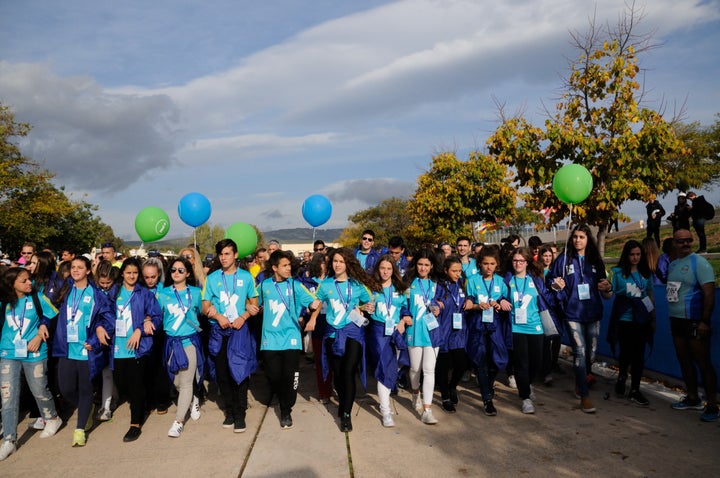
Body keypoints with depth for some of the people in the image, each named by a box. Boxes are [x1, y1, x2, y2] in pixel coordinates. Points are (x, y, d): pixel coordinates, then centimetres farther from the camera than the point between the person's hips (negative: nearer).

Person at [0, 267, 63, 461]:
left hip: (34, 354, -2)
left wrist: (40, 335, -8)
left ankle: (52, 419, 37)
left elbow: (56, 319, -1)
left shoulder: (38, 298, -4)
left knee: (39, 390, 10)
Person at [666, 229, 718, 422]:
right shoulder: (673, 265, 12)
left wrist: (705, 321, -19)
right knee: (684, 360, 14)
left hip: (695, 322, -7)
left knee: (703, 363, -2)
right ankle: (692, 398, 26)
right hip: (677, 320, 8)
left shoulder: (699, 262, -10)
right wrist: (672, 318, 14)